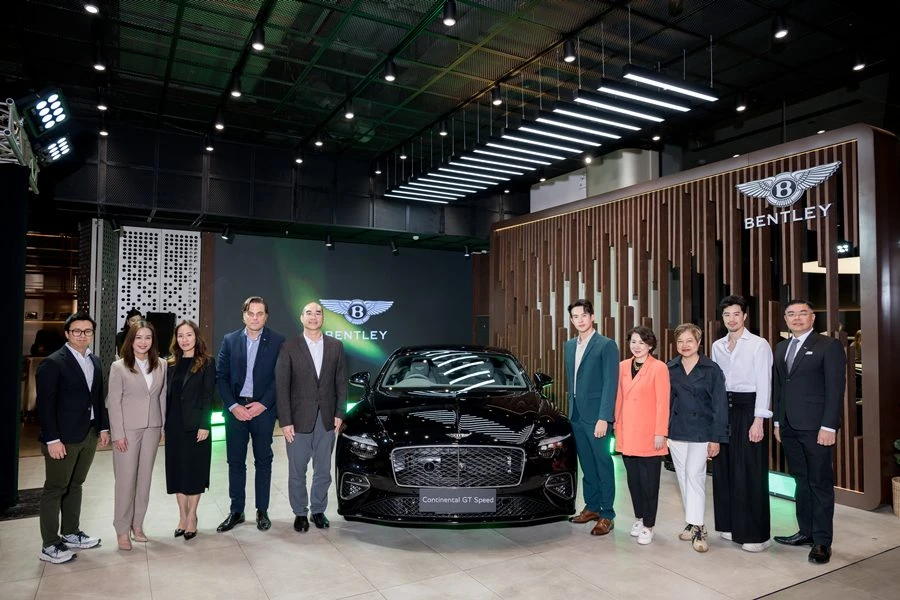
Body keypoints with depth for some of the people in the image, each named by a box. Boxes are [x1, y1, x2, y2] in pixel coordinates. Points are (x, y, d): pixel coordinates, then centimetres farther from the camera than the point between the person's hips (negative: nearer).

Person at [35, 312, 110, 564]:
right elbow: (45, 404, -14)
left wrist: (104, 427, 9)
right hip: (62, 438, -7)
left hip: (89, 434, 7)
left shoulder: (95, 361, 10)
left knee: (75, 485, 18)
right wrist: (52, 440, -17)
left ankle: (71, 533, 30)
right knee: (55, 489, 3)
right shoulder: (52, 363, -12)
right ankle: (49, 545, 13)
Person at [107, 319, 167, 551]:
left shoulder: (161, 365, 3)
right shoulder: (119, 367, -5)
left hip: (152, 428, 3)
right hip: (127, 429, -3)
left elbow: (163, 396, 7)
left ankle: (137, 524, 23)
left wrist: (164, 426, 4)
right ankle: (122, 529, 15)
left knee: (145, 477, 10)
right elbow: (114, 402, -6)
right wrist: (118, 434, -9)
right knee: (126, 479, 2)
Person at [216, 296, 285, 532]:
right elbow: (221, 376, 2)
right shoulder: (229, 340, 4)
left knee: (263, 461, 8)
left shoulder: (278, 341, -3)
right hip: (235, 409, 2)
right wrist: (233, 406, -8)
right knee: (235, 461, 9)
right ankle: (236, 511, 21)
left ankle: (262, 511, 20)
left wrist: (263, 404, -12)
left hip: (263, 409, -2)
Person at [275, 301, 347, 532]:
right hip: (298, 419, -2)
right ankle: (300, 513, 26)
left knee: (323, 470, 13)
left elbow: (341, 383, 6)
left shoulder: (336, 346, 4)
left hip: (326, 419, 2)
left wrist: (339, 414, -1)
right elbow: (281, 386, -6)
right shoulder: (289, 347, -4)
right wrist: (285, 422, -11)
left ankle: (318, 510, 29)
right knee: (297, 471, 10)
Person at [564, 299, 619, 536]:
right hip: (577, 415, 6)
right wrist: (571, 409, 13)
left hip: (596, 416, -6)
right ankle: (591, 507, 26)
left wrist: (603, 418, -18)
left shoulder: (606, 345, -9)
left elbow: (610, 384, -13)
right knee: (586, 465, 15)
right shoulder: (569, 346, 13)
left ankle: (607, 515, 11)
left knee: (603, 465, 2)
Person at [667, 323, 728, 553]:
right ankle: (693, 523, 23)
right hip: (676, 431, 4)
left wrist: (716, 438, -8)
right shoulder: (670, 369, 3)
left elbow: (720, 405, -5)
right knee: (683, 478, 10)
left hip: (701, 432, -3)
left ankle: (697, 527, 2)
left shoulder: (712, 369, -5)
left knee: (694, 476, -7)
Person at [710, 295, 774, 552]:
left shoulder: (759, 345, -5)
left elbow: (763, 384, -9)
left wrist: (758, 420, -14)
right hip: (722, 408, 6)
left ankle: (755, 534, 9)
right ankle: (730, 525, 24)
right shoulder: (717, 346, 11)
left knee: (750, 472, -1)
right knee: (724, 470, 10)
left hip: (748, 408, -5)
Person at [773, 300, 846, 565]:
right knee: (801, 481, 13)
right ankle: (806, 532, 23)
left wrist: (828, 426, -15)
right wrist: (778, 421, 12)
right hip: (789, 428, 6)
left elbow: (835, 388, -10)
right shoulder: (781, 348, 14)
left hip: (816, 427, -6)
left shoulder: (829, 346, -5)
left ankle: (822, 541, 12)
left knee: (820, 484, 2)